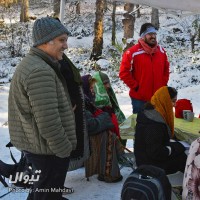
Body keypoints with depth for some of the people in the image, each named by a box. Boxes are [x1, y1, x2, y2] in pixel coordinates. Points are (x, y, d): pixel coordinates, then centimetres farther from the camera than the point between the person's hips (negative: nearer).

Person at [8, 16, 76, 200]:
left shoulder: (31, 63, 10)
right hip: (47, 148, -10)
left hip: (34, 144, 10)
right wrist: (64, 149, -18)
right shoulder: (40, 71, -26)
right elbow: (48, 121, -29)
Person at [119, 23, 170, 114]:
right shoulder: (132, 52, -13)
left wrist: (163, 84, 7)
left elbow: (166, 69, 18)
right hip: (139, 98, -5)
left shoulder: (161, 51, 5)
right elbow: (124, 73, -12)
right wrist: (135, 87, -11)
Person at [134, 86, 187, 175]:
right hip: (151, 165, -9)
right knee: (184, 157, -5)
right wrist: (176, 147, -16)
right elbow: (155, 153, -28)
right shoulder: (154, 125, -29)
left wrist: (174, 143, -1)